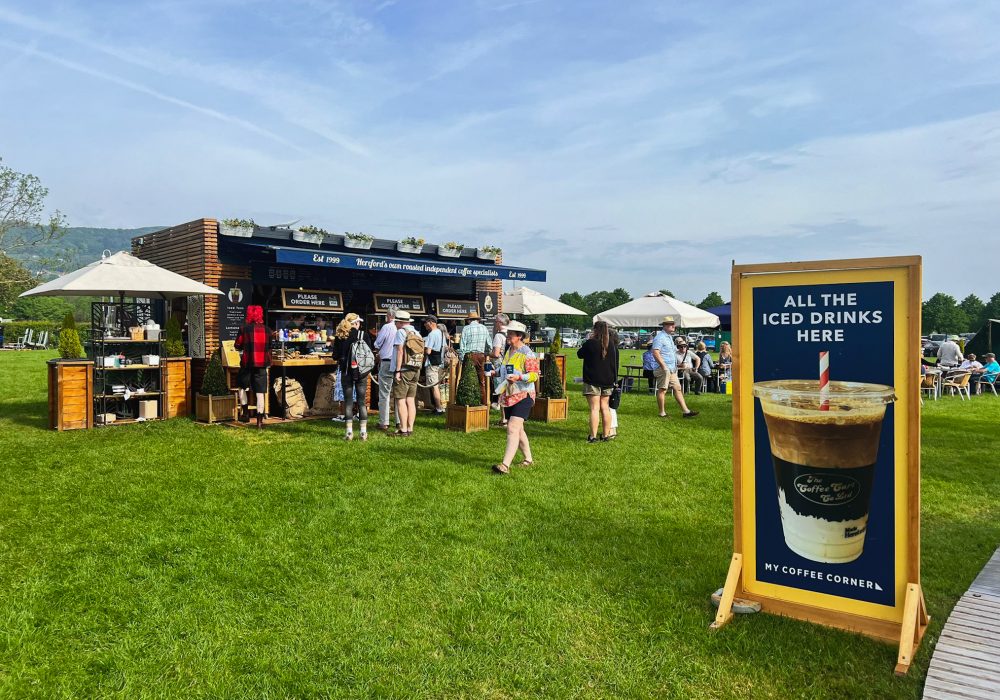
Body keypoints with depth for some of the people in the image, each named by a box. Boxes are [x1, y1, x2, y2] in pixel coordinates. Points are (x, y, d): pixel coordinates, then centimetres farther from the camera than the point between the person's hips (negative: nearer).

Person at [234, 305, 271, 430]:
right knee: (260, 392, 2)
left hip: (247, 363, -2)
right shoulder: (266, 330, 3)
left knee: (242, 387, 21)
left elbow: (237, 345, 1)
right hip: (262, 364, 2)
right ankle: (260, 420, 0)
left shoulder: (244, 329, -5)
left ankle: (245, 412, 17)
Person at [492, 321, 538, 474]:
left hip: (523, 396, -9)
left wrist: (519, 377, -31)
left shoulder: (527, 353, -12)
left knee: (513, 428, -18)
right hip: (508, 396, 9)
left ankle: (505, 465, -25)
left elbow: (534, 375, -18)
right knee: (518, 429, 16)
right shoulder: (508, 351, 14)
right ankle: (528, 459, 32)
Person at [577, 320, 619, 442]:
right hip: (608, 381, 5)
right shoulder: (613, 345, 4)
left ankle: (593, 436, -6)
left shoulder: (590, 343, -12)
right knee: (605, 407, 13)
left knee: (594, 408, -4)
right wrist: (614, 379, 19)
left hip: (592, 381, -5)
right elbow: (616, 363, 11)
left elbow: (579, 354, 3)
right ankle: (606, 435, 16)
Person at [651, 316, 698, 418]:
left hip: (672, 369, 10)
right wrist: (664, 366, -23)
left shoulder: (669, 337, 20)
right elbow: (655, 353, -21)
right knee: (662, 390, -3)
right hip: (664, 369, -10)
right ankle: (662, 413, 3)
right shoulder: (660, 337, -11)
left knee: (677, 388, 7)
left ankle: (685, 411, 8)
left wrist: (675, 366, 21)